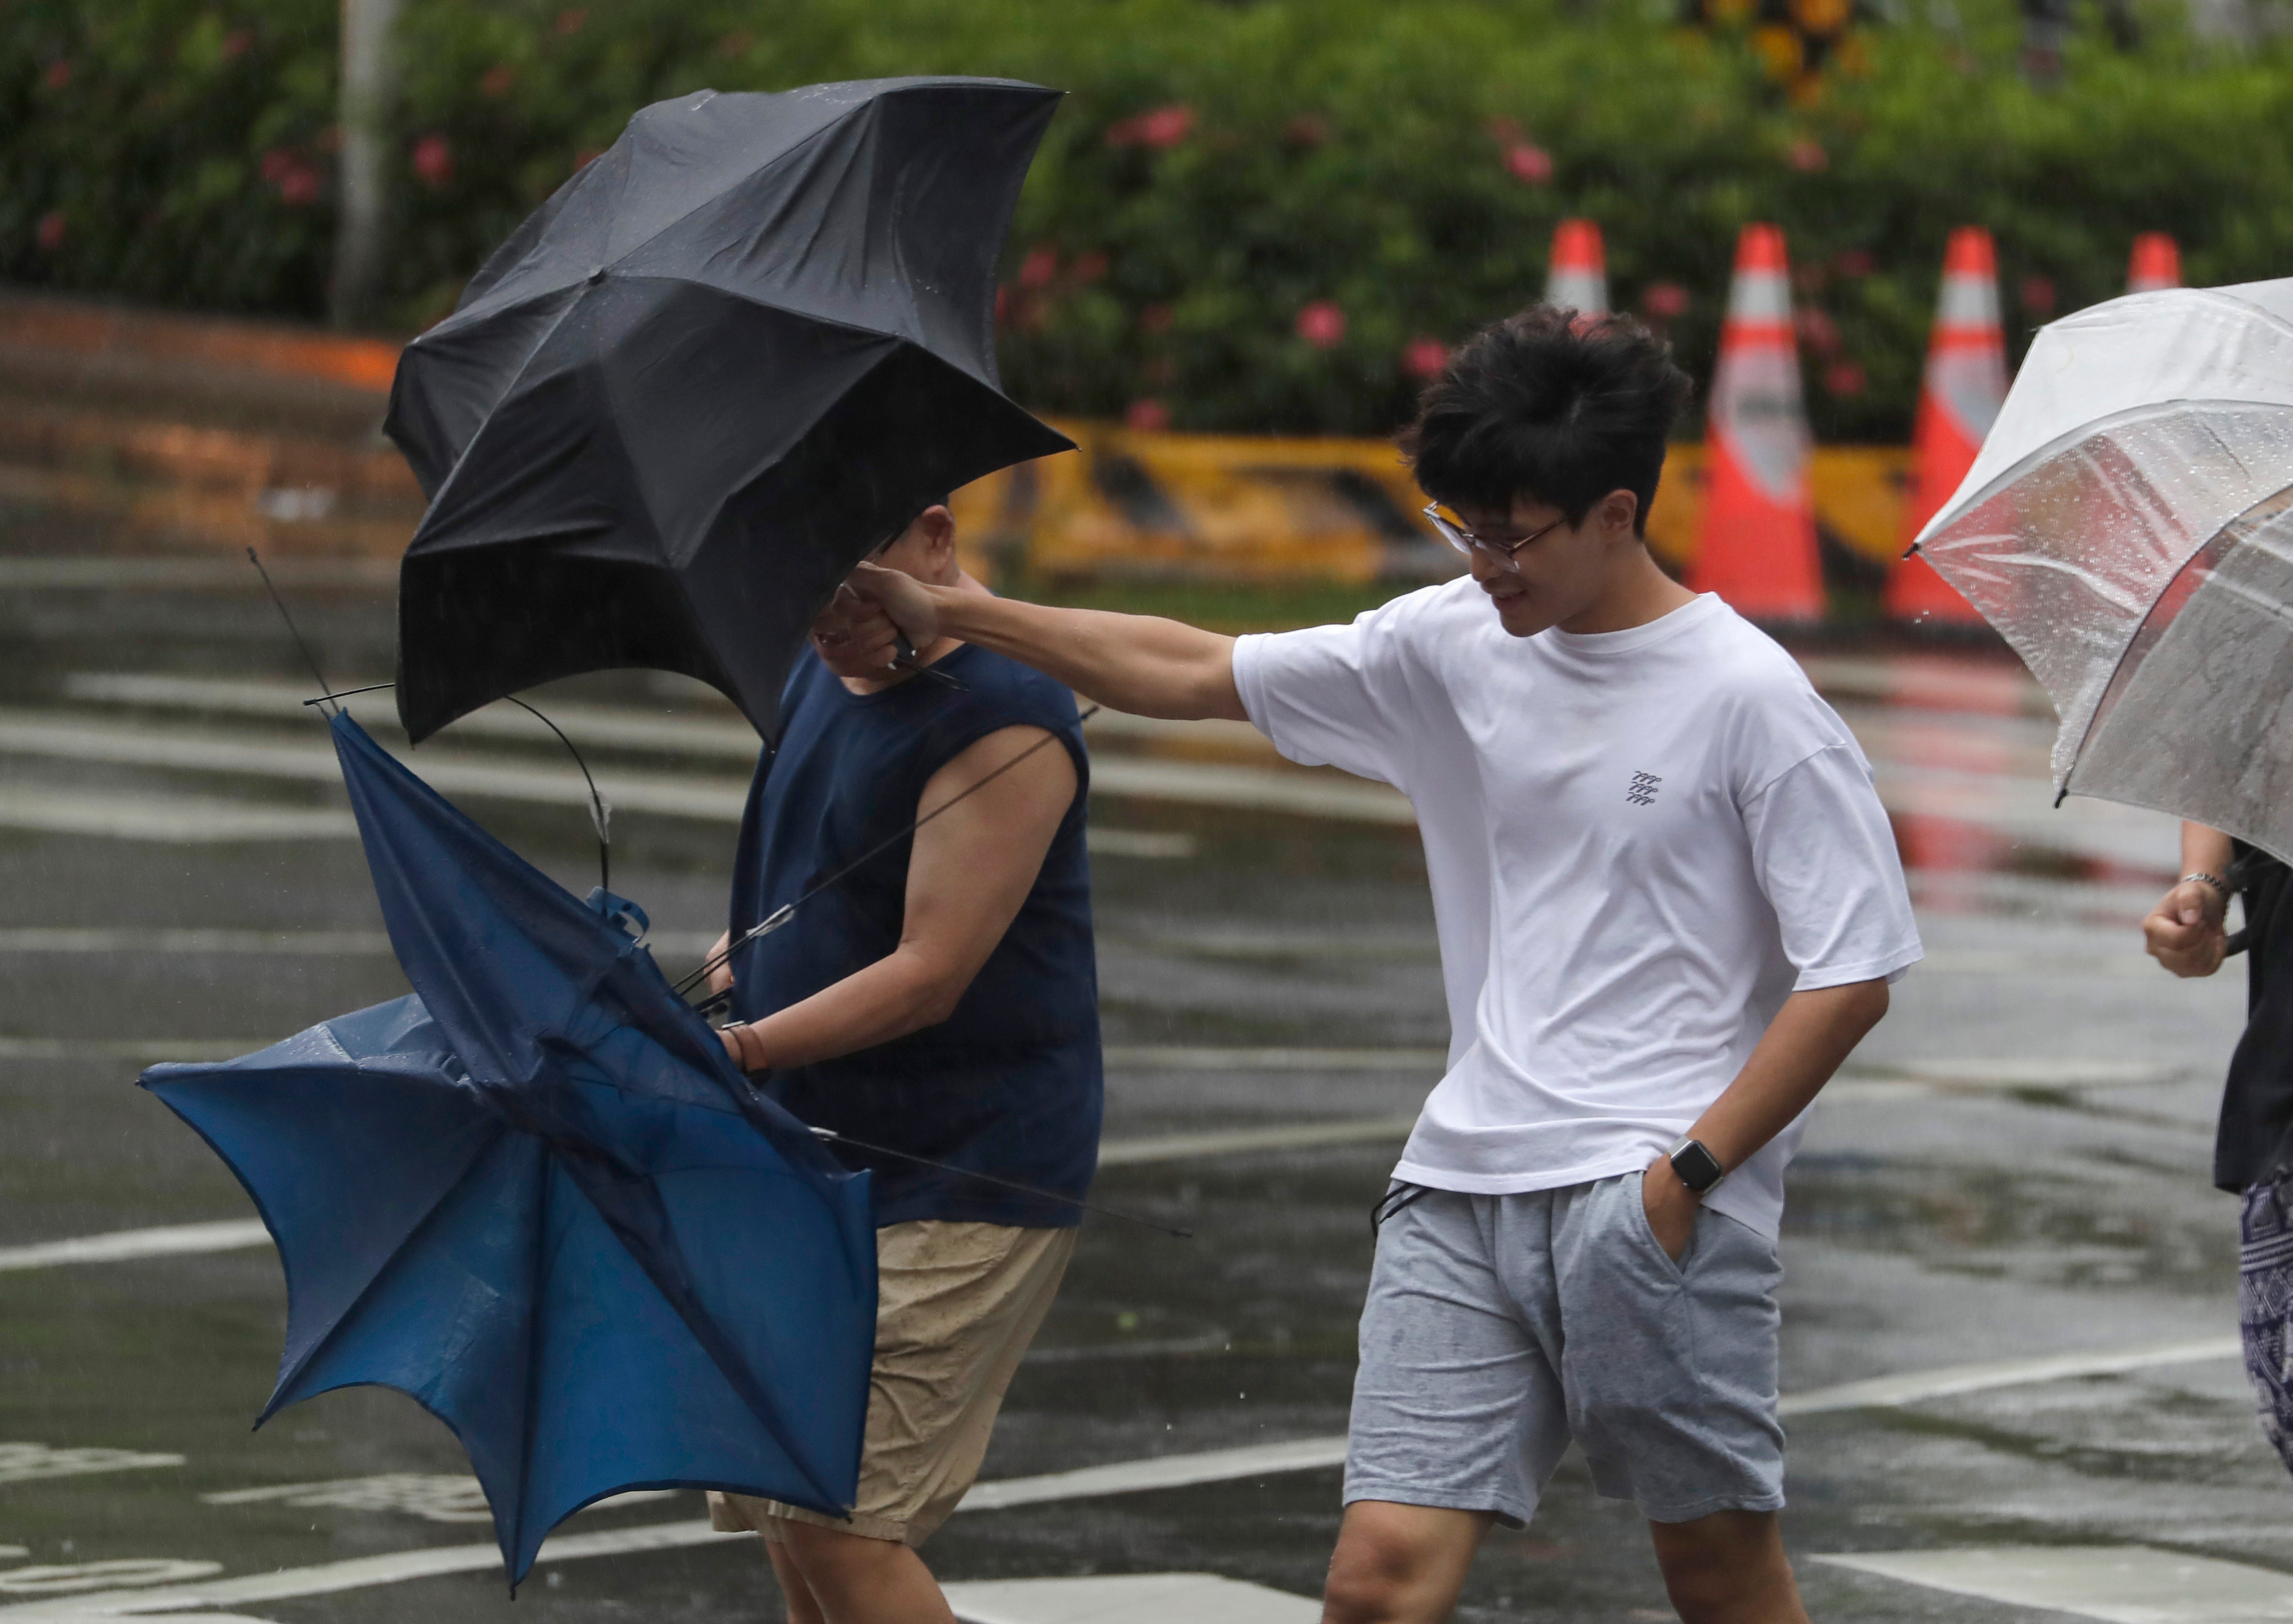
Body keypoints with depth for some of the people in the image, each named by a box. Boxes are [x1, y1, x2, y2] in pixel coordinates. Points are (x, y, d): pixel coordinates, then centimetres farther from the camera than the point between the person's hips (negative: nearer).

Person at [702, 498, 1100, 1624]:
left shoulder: (1005, 720, -17)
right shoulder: (821, 675, 12)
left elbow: (930, 974, -22)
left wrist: (749, 1047, -31)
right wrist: (731, 968, 8)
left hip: (959, 1179, -9)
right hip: (814, 1169, 9)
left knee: (836, 1527, -16)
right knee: (781, 1519, 8)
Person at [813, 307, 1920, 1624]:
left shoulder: (1750, 700, -5)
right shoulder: (1452, 646, 11)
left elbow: (1852, 974, -6)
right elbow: (1197, 675, 16)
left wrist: (1695, 1168, -12)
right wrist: (946, 617, 11)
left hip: (1652, 1203, -5)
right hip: (1462, 1185, 5)